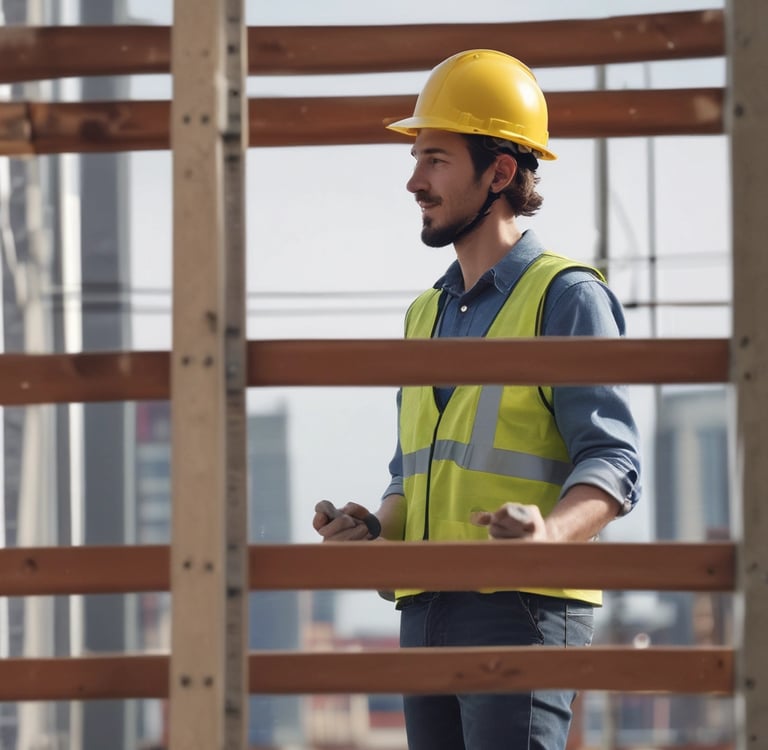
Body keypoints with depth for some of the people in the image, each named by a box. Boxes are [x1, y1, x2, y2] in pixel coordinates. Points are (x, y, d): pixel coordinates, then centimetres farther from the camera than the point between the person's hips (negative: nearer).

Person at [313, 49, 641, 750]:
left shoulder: (566, 297, -2)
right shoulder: (427, 314, 22)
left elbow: (612, 463, -10)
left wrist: (551, 533, -30)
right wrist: (375, 530, 3)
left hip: (523, 607, -8)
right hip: (427, 611, 8)